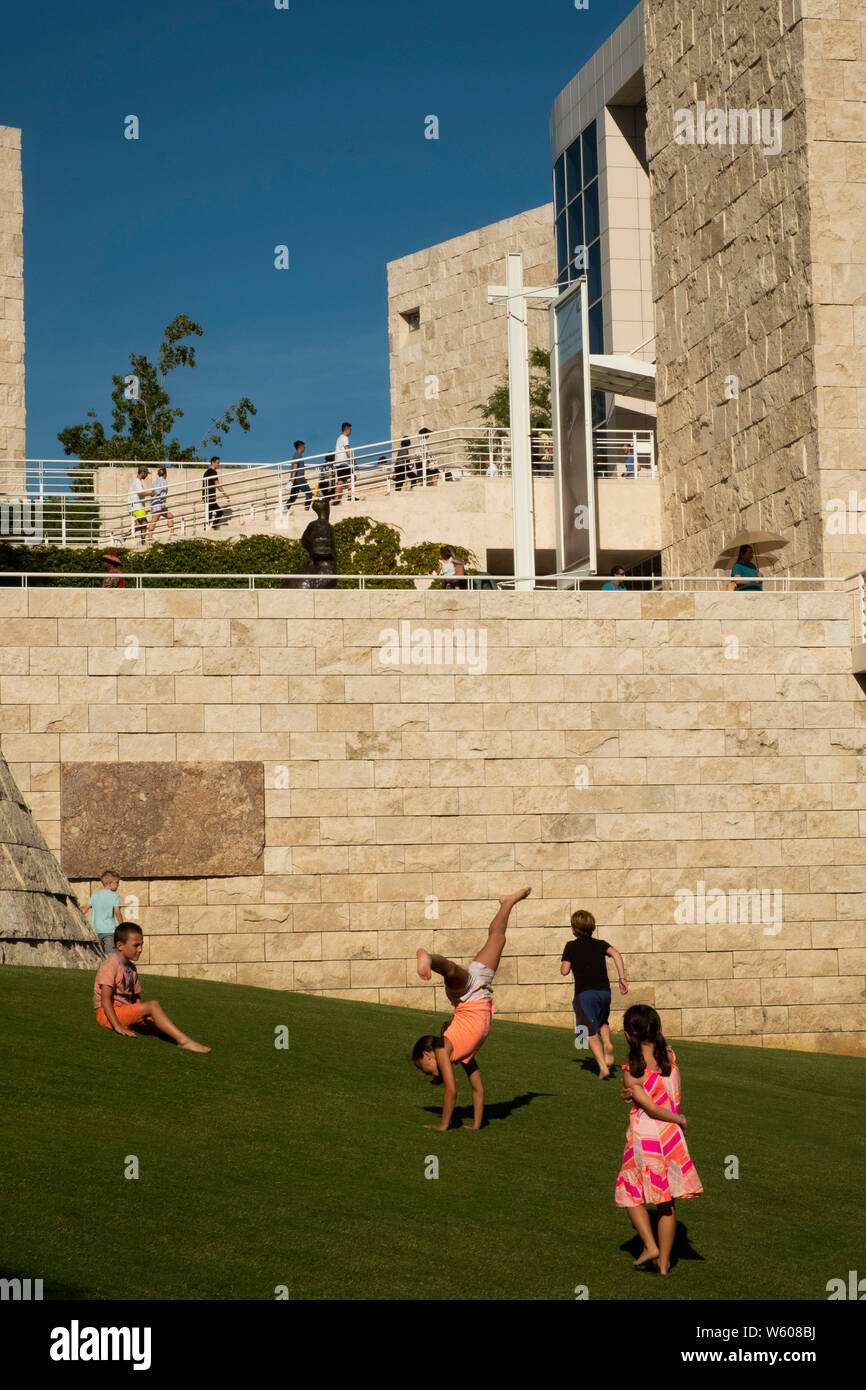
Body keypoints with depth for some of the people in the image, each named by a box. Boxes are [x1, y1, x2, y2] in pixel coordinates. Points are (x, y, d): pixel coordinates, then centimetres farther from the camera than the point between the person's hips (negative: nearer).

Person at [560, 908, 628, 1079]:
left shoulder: (571, 946, 9)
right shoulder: (600, 945, 16)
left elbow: (564, 970, 3)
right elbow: (616, 954, -3)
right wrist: (622, 978, -3)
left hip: (584, 993, -4)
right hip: (604, 991, 4)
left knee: (591, 1032, -3)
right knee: (602, 1022, 29)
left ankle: (603, 1067, -21)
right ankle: (607, 1043, -2)